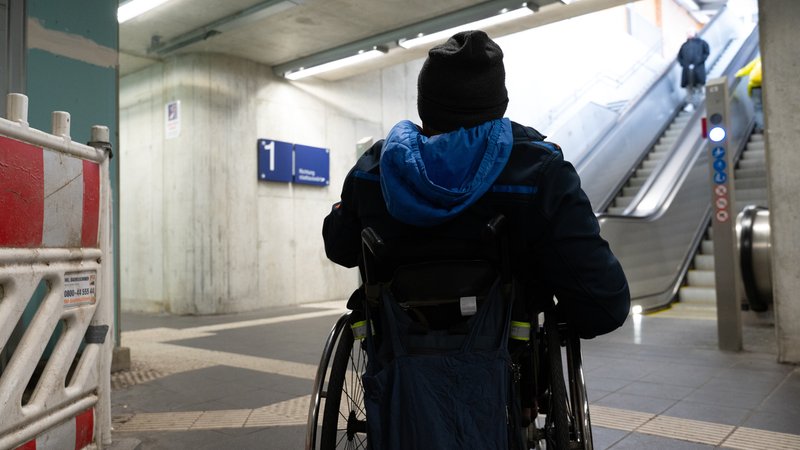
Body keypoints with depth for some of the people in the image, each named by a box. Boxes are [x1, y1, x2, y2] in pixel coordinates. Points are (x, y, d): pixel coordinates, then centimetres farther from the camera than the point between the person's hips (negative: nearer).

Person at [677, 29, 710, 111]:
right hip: (687, 69, 2)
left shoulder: (701, 43, 11)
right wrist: (683, 64, 3)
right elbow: (679, 56, 20)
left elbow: (706, 53, 5)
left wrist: (700, 61, -8)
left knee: (699, 85, -2)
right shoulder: (684, 45, 19)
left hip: (698, 68, -2)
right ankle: (690, 103, 1)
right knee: (689, 86, -1)